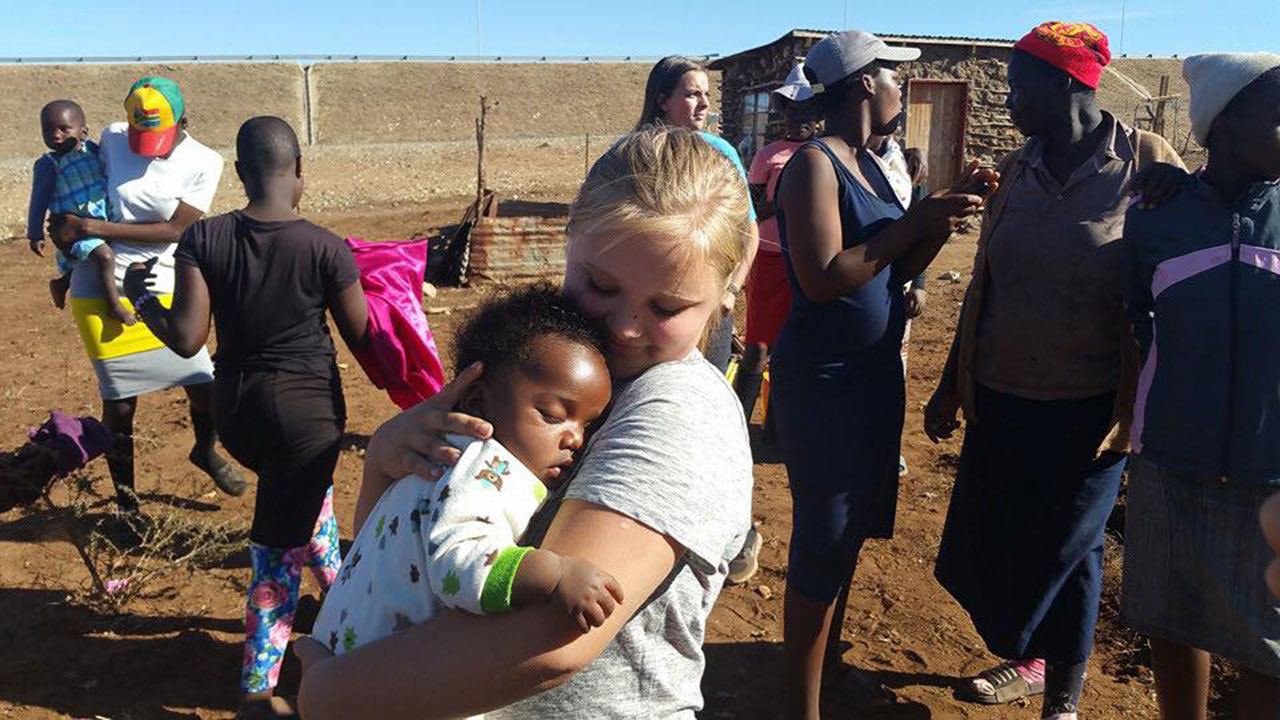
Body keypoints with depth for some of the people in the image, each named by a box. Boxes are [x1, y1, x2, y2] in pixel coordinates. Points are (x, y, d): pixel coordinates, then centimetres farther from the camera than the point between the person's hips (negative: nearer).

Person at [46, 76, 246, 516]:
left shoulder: (203, 163, -7)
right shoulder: (112, 139, -2)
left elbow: (173, 230, -12)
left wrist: (91, 228, -13)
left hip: (163, 290, 0)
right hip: (100, 290, 0)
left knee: (205, 385, -3)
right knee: (119, 404, 2)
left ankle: (206, 452, 32)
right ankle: (125, 502, 23)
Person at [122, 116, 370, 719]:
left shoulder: (203, 239, -8)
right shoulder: (326, 248, -15)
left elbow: (186, 339, -10)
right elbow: (363, 339, -7)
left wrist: (140, 296, 9)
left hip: (236, 409, 4)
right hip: (307, 406, -4)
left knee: (306, 489, 34)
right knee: (280, 550, 6)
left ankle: (334, 583, 54)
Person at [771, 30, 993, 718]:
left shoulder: (868, 163, 11)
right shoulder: (815, 164, -16)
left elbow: (898, 268, 15)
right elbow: (822, 279, -25)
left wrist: (948, 211, 2)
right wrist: (915, 219, -20)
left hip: (874, 372, 9)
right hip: (824, 378, -9)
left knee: (852, 527, 21)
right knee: (823, 541, 0)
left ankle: (829, 654, 41)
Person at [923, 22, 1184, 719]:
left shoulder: (1148, 165, -9)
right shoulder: (1018, 169, 5)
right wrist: (951, 385, 13)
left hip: (1090, 411, -5)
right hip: (1001, 400, 5)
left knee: (1064, 552, 7)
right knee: (982, 547, 13)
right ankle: (1028, 659, 39)